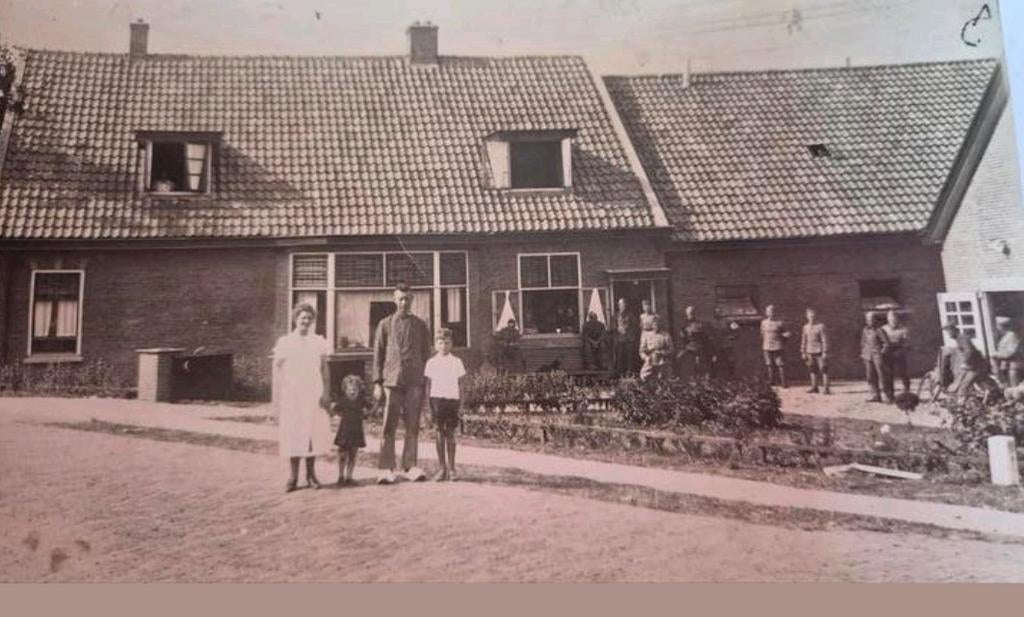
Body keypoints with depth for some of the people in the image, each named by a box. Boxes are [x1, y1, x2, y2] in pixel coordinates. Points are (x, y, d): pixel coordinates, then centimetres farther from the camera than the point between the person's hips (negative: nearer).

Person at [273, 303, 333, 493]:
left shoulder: (318, 342, 7)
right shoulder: (285, 342, 3)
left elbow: (324, 369, 9)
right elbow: (277, 368, 4)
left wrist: (326, 392, 1)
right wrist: (279, 394, -5)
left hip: (314, 394, 1)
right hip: (292, 394, -1)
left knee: (313, 431, 2)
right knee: (292, 433, 0)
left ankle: (311, 474, 12)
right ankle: (293, 475, 8)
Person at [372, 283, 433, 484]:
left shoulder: (420, 325, 11)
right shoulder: (385, 324, 9)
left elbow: (426, 354, 13)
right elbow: (378, 355, 7)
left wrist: (426, 382, 7)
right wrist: (377, 383, 1)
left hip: (414, 382, 1)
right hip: (392, 381, -1)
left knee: (413, 426, 2)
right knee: (389, 426, -3)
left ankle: (410, 466, 10)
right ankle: (386, 468, 0)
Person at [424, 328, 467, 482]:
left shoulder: (456, 362, 6)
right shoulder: (431, 362, 6)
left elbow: (460, 385, 8)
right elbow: (428, 385, 7)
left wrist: (460, 405, 3)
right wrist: (430, 406, 2)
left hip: (452, 399, 0)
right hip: (437, 398, 0)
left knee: (450, 434, 2)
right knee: (439, 434, 1)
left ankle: (451, 468, 8)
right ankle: (442, 468, 7)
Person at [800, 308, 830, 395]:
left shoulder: (820, 326, -8)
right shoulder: (806, 327, 7)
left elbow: (824, 339, -10)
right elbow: (803, 340, 12)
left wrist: (825, 352, -14)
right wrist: (803, 352, 10)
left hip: (819, 352, -5)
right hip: (810, 352, 5)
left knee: (823, 370, -4)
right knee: (812, 370, 10)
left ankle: (825, 388, 0)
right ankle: (814, 387, 17)